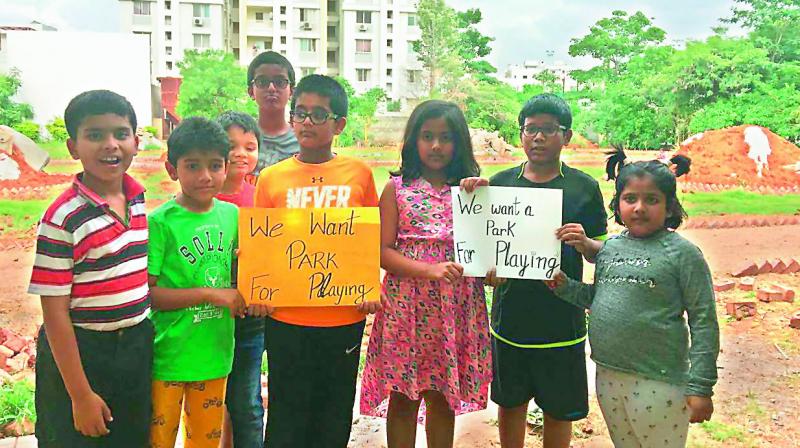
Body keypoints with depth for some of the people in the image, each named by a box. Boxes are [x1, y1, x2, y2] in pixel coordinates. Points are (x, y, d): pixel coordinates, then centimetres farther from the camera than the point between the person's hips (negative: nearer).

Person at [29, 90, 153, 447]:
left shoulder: (139, 200, 0)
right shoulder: (62, 218, -17)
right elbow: (55, 313, -15)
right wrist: (80, 395, -13)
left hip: (137, 348, 6)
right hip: (79, 353, -6)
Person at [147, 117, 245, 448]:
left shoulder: (232, 215, 2)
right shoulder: (160, 222, -14)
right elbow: (145, 293, -16)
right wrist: (210, 294, -19)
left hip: (215, 353, 5)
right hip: (169, 355, -4)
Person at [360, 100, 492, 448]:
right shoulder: (398, 188, 1)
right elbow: (383, 251, -5)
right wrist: (429, 270, -19)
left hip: (456, 305, 2)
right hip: (407, 304, -2)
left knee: (444, 397, 14)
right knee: (403, 397, 8)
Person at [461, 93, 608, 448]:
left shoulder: (584, 188, -3)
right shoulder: (501, 183, 1)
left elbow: (603, 252, 2)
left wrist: (584, 243, -22)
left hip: (561, 323, -1)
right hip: (510, 317, 2)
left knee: (559, 412, 13)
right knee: (510, 404, 17)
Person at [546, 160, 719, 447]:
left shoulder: (682, 253, -10)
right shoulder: (610, 247, 6)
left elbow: (704, 323, -11)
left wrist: (700, 387, -13)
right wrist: (563, 285, -2)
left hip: (657, 383, -6)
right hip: (607, 376, 6)